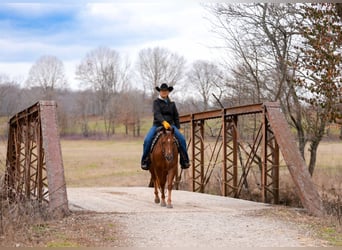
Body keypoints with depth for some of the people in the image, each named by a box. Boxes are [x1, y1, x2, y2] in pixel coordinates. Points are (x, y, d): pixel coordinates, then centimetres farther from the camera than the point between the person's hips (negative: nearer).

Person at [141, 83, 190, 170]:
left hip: (170, 125, 3)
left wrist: (178, 128, 10)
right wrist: (163, 122, -34)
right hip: (157, 125, -2)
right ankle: (145, 161, -14)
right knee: (147, 140, -26)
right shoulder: (156, 102, 1)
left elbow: (176, 117, 19)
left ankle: (184, 161, -11)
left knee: (182, 139, -19)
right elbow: (157, 114, -17)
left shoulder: (172, 103, 14)